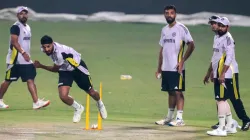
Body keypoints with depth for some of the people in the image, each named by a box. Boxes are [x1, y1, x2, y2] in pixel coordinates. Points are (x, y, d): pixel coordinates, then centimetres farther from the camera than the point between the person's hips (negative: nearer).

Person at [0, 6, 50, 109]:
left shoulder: (27, 27, 16)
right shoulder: (16, 27, -11)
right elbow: (14, 42, -21)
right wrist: (23, 53, -29)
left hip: (26, 60, 7)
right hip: (15, 60, -7)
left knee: (30, 80, -4)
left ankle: (36, 102, -10)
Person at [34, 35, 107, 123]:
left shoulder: (60, 53, -39)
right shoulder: (45, 49, -18)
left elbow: (55, 69, -21)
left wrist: (41, 66, -17)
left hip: (77, 67, -5)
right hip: (64, 71, 5)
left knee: (91, 93, 12)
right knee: (63, 96, -17)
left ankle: (100, 105, 47)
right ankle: (78, 108, 15)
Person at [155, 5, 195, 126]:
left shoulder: (181, 28, -8)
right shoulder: (164, 30, 14)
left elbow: (191, 45, -12)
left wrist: (182, 61, -16)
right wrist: (159, 68, 15)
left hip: (177, 68, -7)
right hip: (166, 68, 7)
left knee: (178, 92, -7)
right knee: (170, 92, 13)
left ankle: (179, 119, -7)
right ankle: (169, 117, 19)